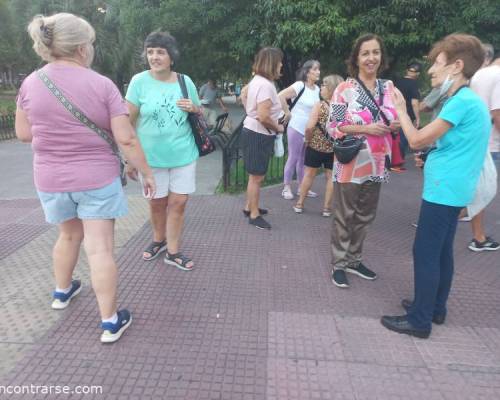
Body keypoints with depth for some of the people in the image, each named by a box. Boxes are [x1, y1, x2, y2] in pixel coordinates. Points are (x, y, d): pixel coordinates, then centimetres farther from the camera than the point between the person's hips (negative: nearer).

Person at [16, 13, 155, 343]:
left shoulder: (31, 83, 0)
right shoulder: (102, 85, -11)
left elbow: (24, 134, 6)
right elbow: (126, 139, -15)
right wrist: (147, 173, -4)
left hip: (51, 180, 5)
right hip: (97, 178, -4)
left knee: (69, 235, 26)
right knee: (100, 248, 0)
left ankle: (63, 291, 47)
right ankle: (110, 321, 10)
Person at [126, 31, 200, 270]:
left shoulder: (185, 81, 2)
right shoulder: (139, 81, -5)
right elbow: (128, 122, -3)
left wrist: (193, 109, -10)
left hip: (183, 154, 2)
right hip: (151, 156, -1)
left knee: (178, 202, 3)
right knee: (157, 202, 12)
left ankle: (173, 252, 17)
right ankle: (159, 240, 37)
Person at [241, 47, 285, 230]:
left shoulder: (257, 79, 10)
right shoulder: (266, 84, -22)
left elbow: (243, 94, 29)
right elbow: (263, 117, -29)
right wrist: (278, 128, -13)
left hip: (253, 131, 10)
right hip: (258, 135, -10)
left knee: (255, 175, 20)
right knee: (257, 177, 0)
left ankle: (250, 207, 33)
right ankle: (254, 215, 11)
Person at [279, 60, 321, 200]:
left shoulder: (317, 89, 8)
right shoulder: (300, 85, -12)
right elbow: (281, 96, -21)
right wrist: (288, 113, -16)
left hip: (310, 130, 7)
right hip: (297, 128, -7)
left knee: (304, 159, 14)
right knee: (293, 158, 0)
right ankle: (287, 188, 11)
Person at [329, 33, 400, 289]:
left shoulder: (388, 88, 7)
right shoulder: (345, 89, -8)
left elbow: (394, 120, 17)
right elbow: (333, 126, -11)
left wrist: (397, 125, -7)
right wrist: (366, 129, -20)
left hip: (377, 164, 5)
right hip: (350, 164, -5)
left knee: (365, 217, 15)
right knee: (344, 217, 5)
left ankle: (354, 260, 32)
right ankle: (339, 265, 20)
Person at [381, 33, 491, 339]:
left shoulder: (462, 102, -17)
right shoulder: (471, 101, 14)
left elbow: (417, 140, -16)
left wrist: (400, 110, -3)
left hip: (443, 190, -10)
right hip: (454, 189, 10)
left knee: (425, 253, -4)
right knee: (441, 251, 16)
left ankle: (420, 321, 6)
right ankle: (435, 307, 29)